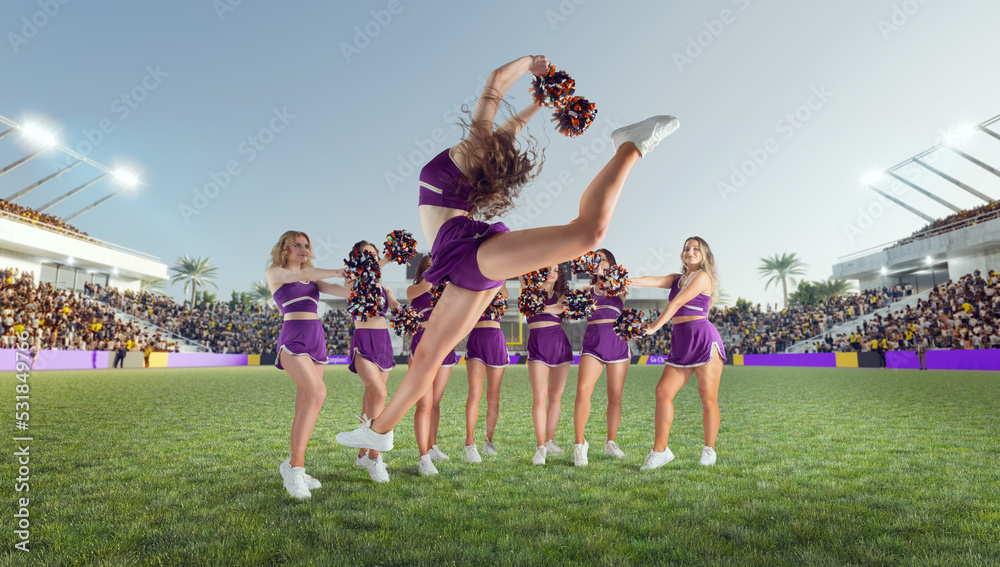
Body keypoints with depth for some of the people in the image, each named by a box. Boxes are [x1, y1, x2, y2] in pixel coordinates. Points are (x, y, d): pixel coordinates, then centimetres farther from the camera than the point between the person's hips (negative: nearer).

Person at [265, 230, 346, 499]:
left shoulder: (313, 279, 22)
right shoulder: (274, 273, 8)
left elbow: (336, 289, 3)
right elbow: (302, 274, -12)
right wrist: (339, 272, -20)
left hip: (317, 341, 6)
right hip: (293, 340, -6)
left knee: (304, 406, 1)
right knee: (317, 392, -26)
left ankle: (292, 466, 10)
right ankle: (295, 466, -21)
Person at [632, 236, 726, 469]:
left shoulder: (703, 276, -3)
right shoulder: (677, 279, 20)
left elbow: (677, 303, -9)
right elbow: (655, 281, 7)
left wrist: (654, 327, -10)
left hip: (703, 337, -7)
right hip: (681, 343, 7)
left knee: (708, 398, -1)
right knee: (663, 391, -3)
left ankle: (709, 451, 13)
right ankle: (660, 450, 1)